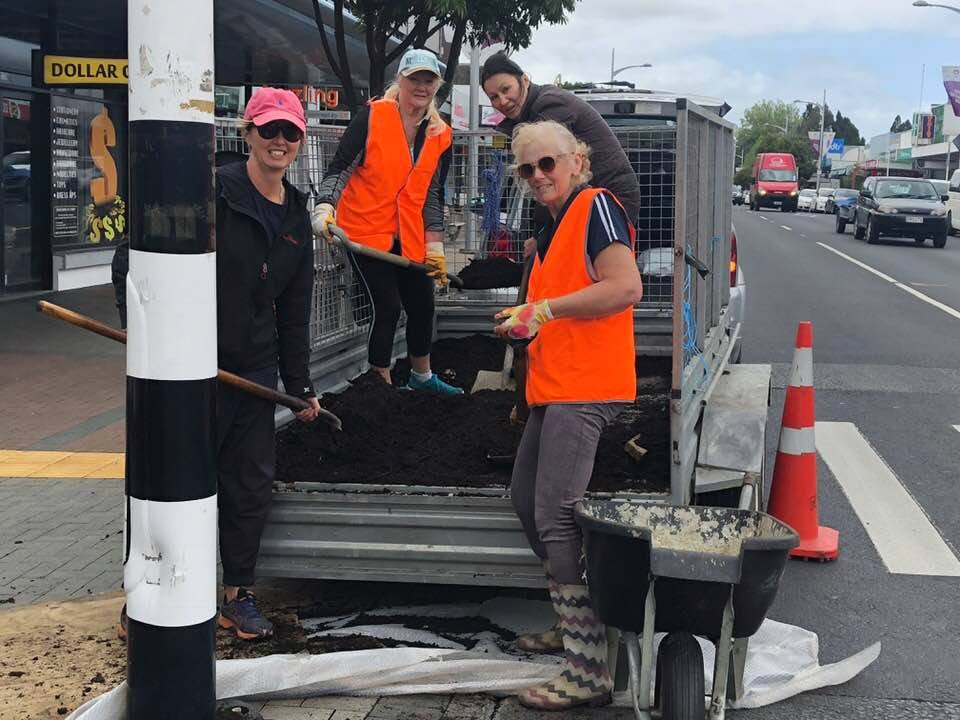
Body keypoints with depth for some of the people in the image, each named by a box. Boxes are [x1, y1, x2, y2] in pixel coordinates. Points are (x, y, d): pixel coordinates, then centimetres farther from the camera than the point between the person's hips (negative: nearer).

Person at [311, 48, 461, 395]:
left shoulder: (440, 135, 4)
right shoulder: (371, 118, -11)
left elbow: (433, 195, 9)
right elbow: (338, 168, -11)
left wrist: (435, 247, 7)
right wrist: (324, 209, -26)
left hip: (409, 237, 6)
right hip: (365, 230, -5)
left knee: (422, 305, 13)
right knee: (388, 307, -8)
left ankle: (422, 377, 36)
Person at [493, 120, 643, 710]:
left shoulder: (595, 206, -9)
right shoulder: (555, 225, 21)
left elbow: (626, 287, -22)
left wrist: (545, 309, -17)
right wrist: (526, 322, 13)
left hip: (584, 390, -11)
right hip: (554, 389, 11)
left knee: (557, 517, -17)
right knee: (527, 501, 18)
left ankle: (590, 672, -15)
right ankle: (576, 623, 32)